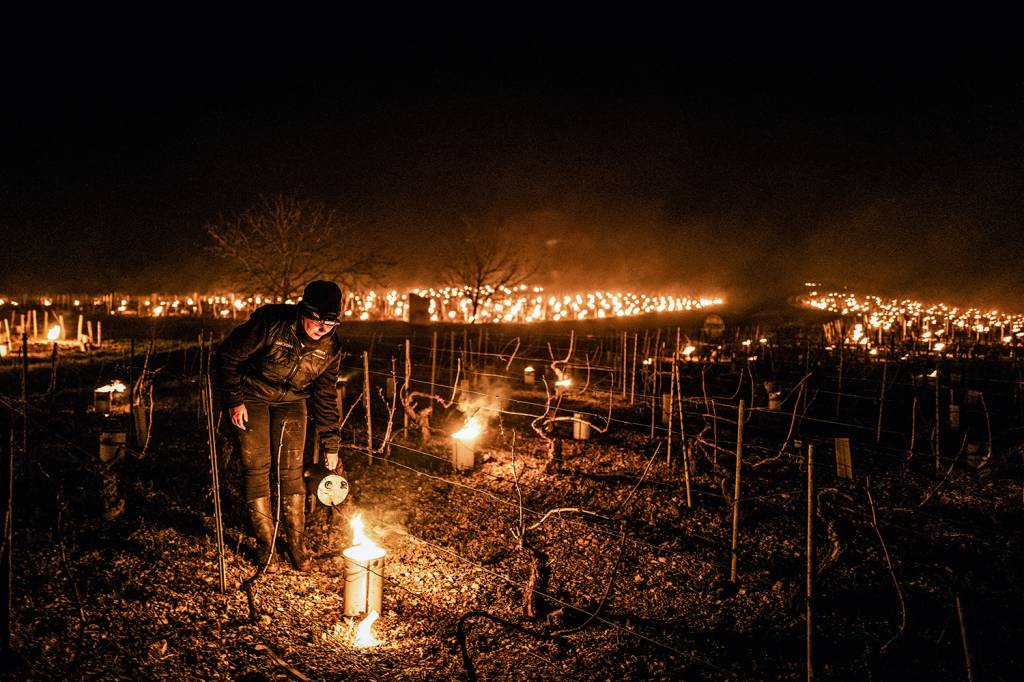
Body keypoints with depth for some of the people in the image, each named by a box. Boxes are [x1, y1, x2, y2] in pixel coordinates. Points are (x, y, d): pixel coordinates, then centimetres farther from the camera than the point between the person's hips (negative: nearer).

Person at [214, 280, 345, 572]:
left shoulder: (331, 347, -16)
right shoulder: (269, 323, -30)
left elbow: (325, 396, -5)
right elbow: (226, 356, -19)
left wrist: (331, 444, -4)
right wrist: (234, 401, -17)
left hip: (291, 400, 3)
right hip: (251, 396, -3)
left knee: (291, 470, -1)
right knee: (257, 468, -4)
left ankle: (297, 542, 13)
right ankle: (265, 545, 8)